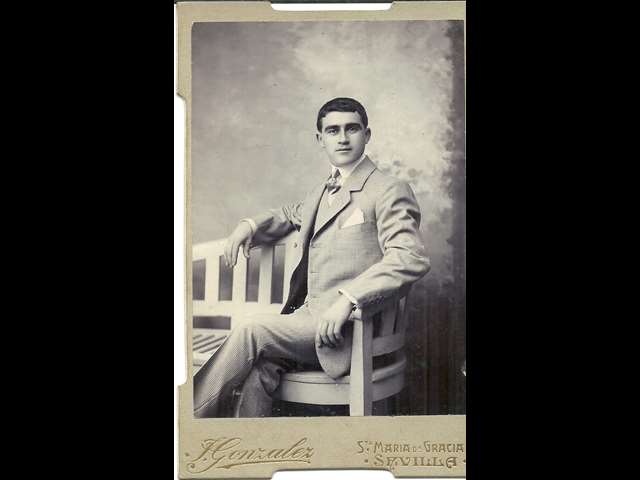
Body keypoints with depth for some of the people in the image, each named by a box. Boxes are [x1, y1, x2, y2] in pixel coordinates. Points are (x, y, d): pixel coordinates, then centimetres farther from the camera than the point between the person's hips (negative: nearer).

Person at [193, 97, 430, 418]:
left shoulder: (388, 191, -3)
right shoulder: (323, 192, 21)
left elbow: (411, 259, -17)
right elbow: (291, 214, 42)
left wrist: (347, 299, -27)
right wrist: (250, 225, 21)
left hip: (348, 328, -6)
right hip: (308, 316, 6)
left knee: (251, 330, -21)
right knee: (259, 370, -22)